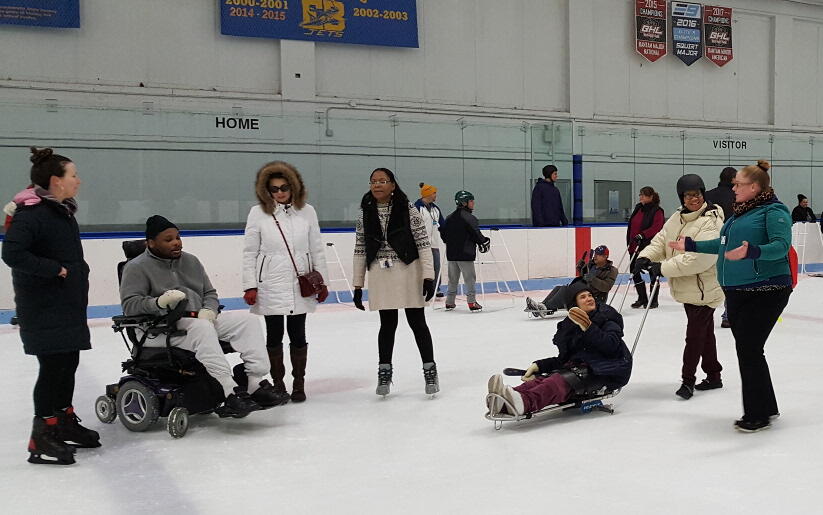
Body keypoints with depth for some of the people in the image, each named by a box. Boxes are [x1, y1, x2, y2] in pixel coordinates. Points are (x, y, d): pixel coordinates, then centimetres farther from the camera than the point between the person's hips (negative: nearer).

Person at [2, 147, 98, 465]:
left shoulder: (63, 211, 13)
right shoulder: (30, 213, -17)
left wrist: (78, 272, 13)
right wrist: (55, 269, -23)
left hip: (68, 305, 10)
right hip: (43, 308, -10)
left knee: (68, 363, 16)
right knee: (53, 367, -7)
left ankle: (65, 423, 31)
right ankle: (41, 441, 3)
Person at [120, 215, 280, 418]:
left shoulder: (190, 261, 19)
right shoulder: (137, 268, 0)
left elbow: (210, 293, 19)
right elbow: (129, 304, -11)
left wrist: (208, 310, -4)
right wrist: (159, 302, -29)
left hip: (200, 320, 7)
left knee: (247, 319, -13)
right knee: (201, 328, -37)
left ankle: (257, 383, -24)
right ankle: (230, 394, -42)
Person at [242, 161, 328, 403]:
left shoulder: (306, 211, 2)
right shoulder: (258, 212, -2)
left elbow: (317, 249, 7)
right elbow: (250, 252, 0)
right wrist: (250, 286, -5)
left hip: (301, 285, 1)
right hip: (270, 286, -1)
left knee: (298, 334, 8)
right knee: (274, 334, 9)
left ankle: (299, 383, 21)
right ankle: (278, 383, 22)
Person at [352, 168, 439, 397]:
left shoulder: (408, 209, -6)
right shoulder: (365, 214, 4)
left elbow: (423, 243, -7)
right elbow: (360, 250, 6)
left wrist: (428, 276, -12)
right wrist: (358, 285, 5)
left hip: (408, 271, -2)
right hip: (380, 275, 2)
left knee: (417, 322, 5)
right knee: (387, 323, 10)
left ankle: (430, 370, 19)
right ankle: (384, 373, 24)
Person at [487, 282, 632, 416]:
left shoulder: (607, 316, 4)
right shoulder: (569, 326, 18)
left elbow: (611, 346, -13)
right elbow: (564, 359, 19)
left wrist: (588, 328, -24)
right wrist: (539, 366, 5)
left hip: (607, 371, -5)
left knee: (563, 379, -34)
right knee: (545, 378, -27)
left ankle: (524, 403, -63)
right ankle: (503, 404, -55)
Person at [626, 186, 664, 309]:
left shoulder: (657, 211, -11)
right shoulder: (638, 208, 11)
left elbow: (656, 228, -24)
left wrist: (643, 235, -32)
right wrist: (629, 242, 15)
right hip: (635, 246, 8)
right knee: (634, 271, 8)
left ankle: (653, 300, 17)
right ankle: (642, 298, 22)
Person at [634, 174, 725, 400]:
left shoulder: (711, 221, -19)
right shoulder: (677, 218, 8)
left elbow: (699, 258, -27)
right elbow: (662, 240, 7)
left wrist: (664, 268, -26)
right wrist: (646, 256, -14)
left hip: (704, 288, -8)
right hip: (687, 288, 8)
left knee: (695, 335, -3)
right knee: (704, 332, 19)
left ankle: (688, 380, 10)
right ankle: (713, 376, 33)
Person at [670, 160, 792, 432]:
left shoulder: (774, 211, -9)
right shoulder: (740, 212, 18)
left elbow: (782, 245, -22)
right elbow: (725, 244, 25)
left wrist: (752, 252, -38)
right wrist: (691, 245, 24)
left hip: (765, 291, -9)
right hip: (736, 292, 9)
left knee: (749, 350, -8)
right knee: (746, 349, 12)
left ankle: (758, 415, 5)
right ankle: (766, 407, 25)